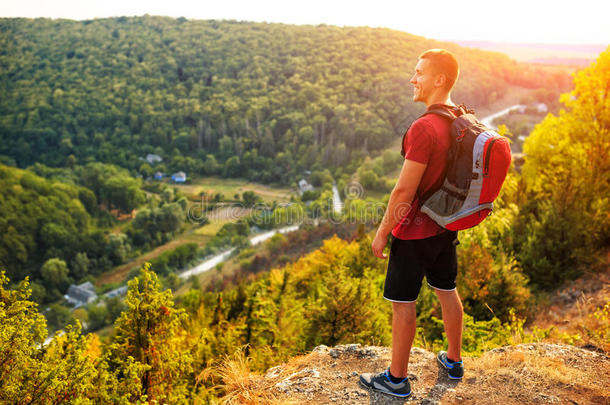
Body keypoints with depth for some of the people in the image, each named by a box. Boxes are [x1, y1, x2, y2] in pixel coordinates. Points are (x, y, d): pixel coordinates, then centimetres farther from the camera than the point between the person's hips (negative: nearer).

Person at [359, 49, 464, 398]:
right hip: (446, 226, 9)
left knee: (403, 302, 4)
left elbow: (404, 190, -23)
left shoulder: (424, 128, -25)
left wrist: (382, 232, -13)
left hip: (414, 231, -9)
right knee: (447, 291, 21)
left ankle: (397, 379, 19)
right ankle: (454, 361, 39)